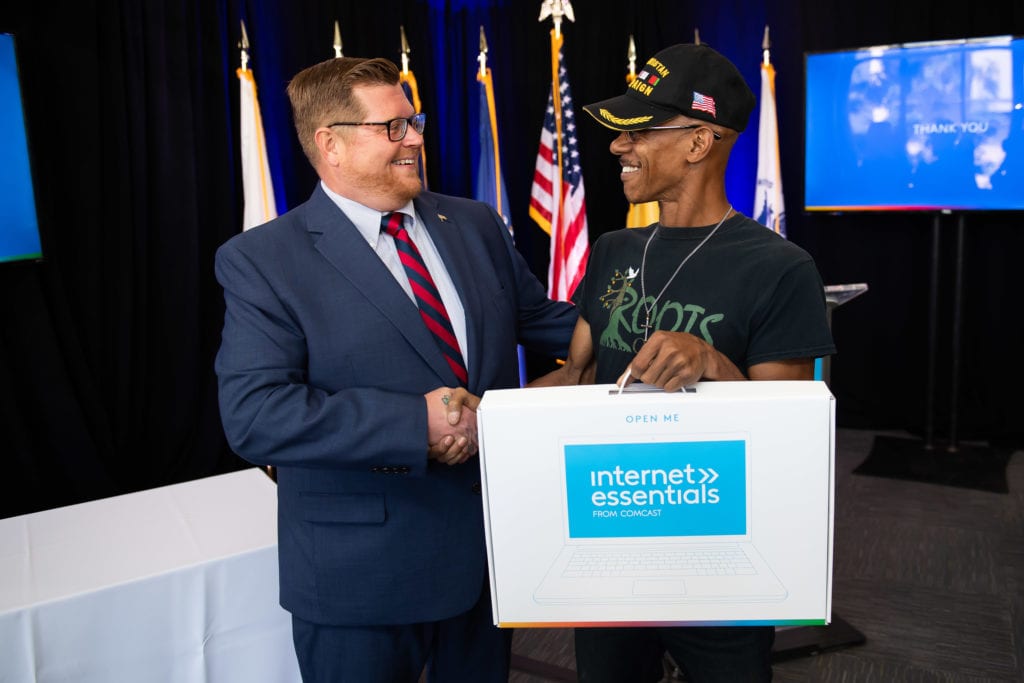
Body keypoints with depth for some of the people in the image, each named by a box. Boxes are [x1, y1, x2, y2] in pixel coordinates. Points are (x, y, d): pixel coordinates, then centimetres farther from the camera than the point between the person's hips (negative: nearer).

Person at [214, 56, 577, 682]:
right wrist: (415, 423, -26)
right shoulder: (261, 260, -11)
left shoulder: (477, 225, 6)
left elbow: (541, 319, 13)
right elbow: (255, 414, -20)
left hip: (491, 549, 5)